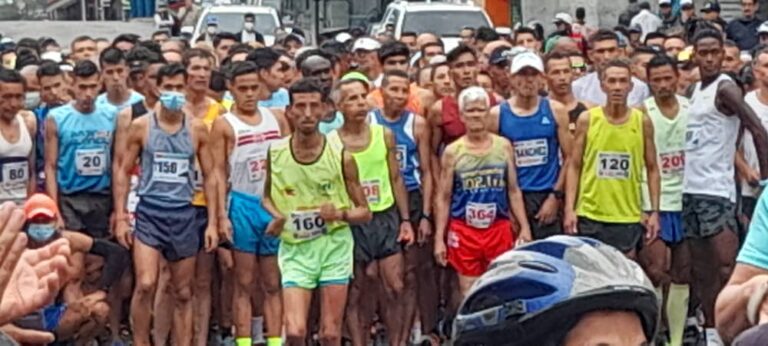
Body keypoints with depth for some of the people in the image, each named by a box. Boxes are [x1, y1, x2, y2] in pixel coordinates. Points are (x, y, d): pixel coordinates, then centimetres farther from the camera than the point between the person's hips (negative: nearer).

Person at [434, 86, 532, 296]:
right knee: (469, 293, 4)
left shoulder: (504, 146, 4)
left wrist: (524, 227, 3)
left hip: (499, 229, 1)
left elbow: (514, 191, 9)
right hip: (464, 231, -1)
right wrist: (439, 238, -2)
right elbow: (443, 198, 2)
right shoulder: (452, 152, -1)